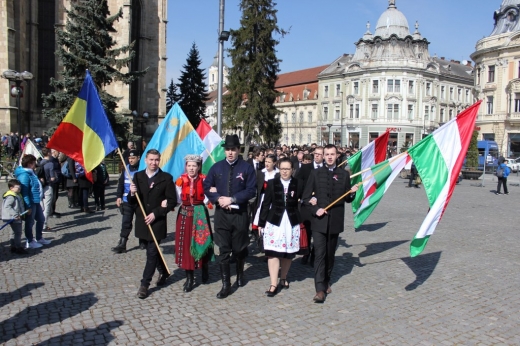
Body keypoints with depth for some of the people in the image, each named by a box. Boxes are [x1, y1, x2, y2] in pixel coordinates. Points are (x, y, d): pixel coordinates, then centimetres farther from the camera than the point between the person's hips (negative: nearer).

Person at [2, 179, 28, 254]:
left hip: (18, 218, 10)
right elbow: (6, 206, -27)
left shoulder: (17, 195, 14)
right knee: (18, 233, -7)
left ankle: (13, 247, 26)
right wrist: (15, 214, -28)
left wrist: (22, 214, 19)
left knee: (16, 233, 17)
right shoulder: (11, 196, -17)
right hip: (14, 218, -10)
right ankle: (19, 248, -1)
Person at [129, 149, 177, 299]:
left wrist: (156, 213, -16)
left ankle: (144, 284, 7)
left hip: (157, 221, -4)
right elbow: (132, 202, 4)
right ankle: (163, 272, 40)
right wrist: (132, 194, -19)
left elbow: (172, 201, -9)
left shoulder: (166, 178, -8)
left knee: (151, 252, -2)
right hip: (142, 220, 5)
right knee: (153, 250, 18)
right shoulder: (138, 176, 3)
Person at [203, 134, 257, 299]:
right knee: (223, 250, 2)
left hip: (240, 213, -1)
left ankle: (240, 275, 39)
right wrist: (218, 198, -12)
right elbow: (207, 187, 6)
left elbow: (251, 190, -9)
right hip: (221, 213, 1)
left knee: (239, 248, 14)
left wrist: (232, 199, -17)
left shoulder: (247, 168, -4)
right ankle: (226, 284, 11)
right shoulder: (216, 167, 4)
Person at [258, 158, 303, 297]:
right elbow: (266, 203, 3)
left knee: (288, 253, 9)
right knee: (273, 253, -6)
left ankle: (283, 279, 29)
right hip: (274, 221, -1)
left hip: (292, 222, 1)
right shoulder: (272, 183, 2)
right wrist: (261, 222, 2)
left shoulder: (299, 184, 2)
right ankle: (273, 284, -1)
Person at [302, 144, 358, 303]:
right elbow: (306, 196, 1)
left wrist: (352, 193, -14)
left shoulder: (344, 174, 6)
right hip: (319, 220, -2)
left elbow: (347, 199, 7)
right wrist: (315, 209, -13)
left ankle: (326, 281, 33)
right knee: (319, 253, -8)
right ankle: (320, 289, -7)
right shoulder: (316, 173, 3)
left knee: (330, 253, 14)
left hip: (335, 220, 2)